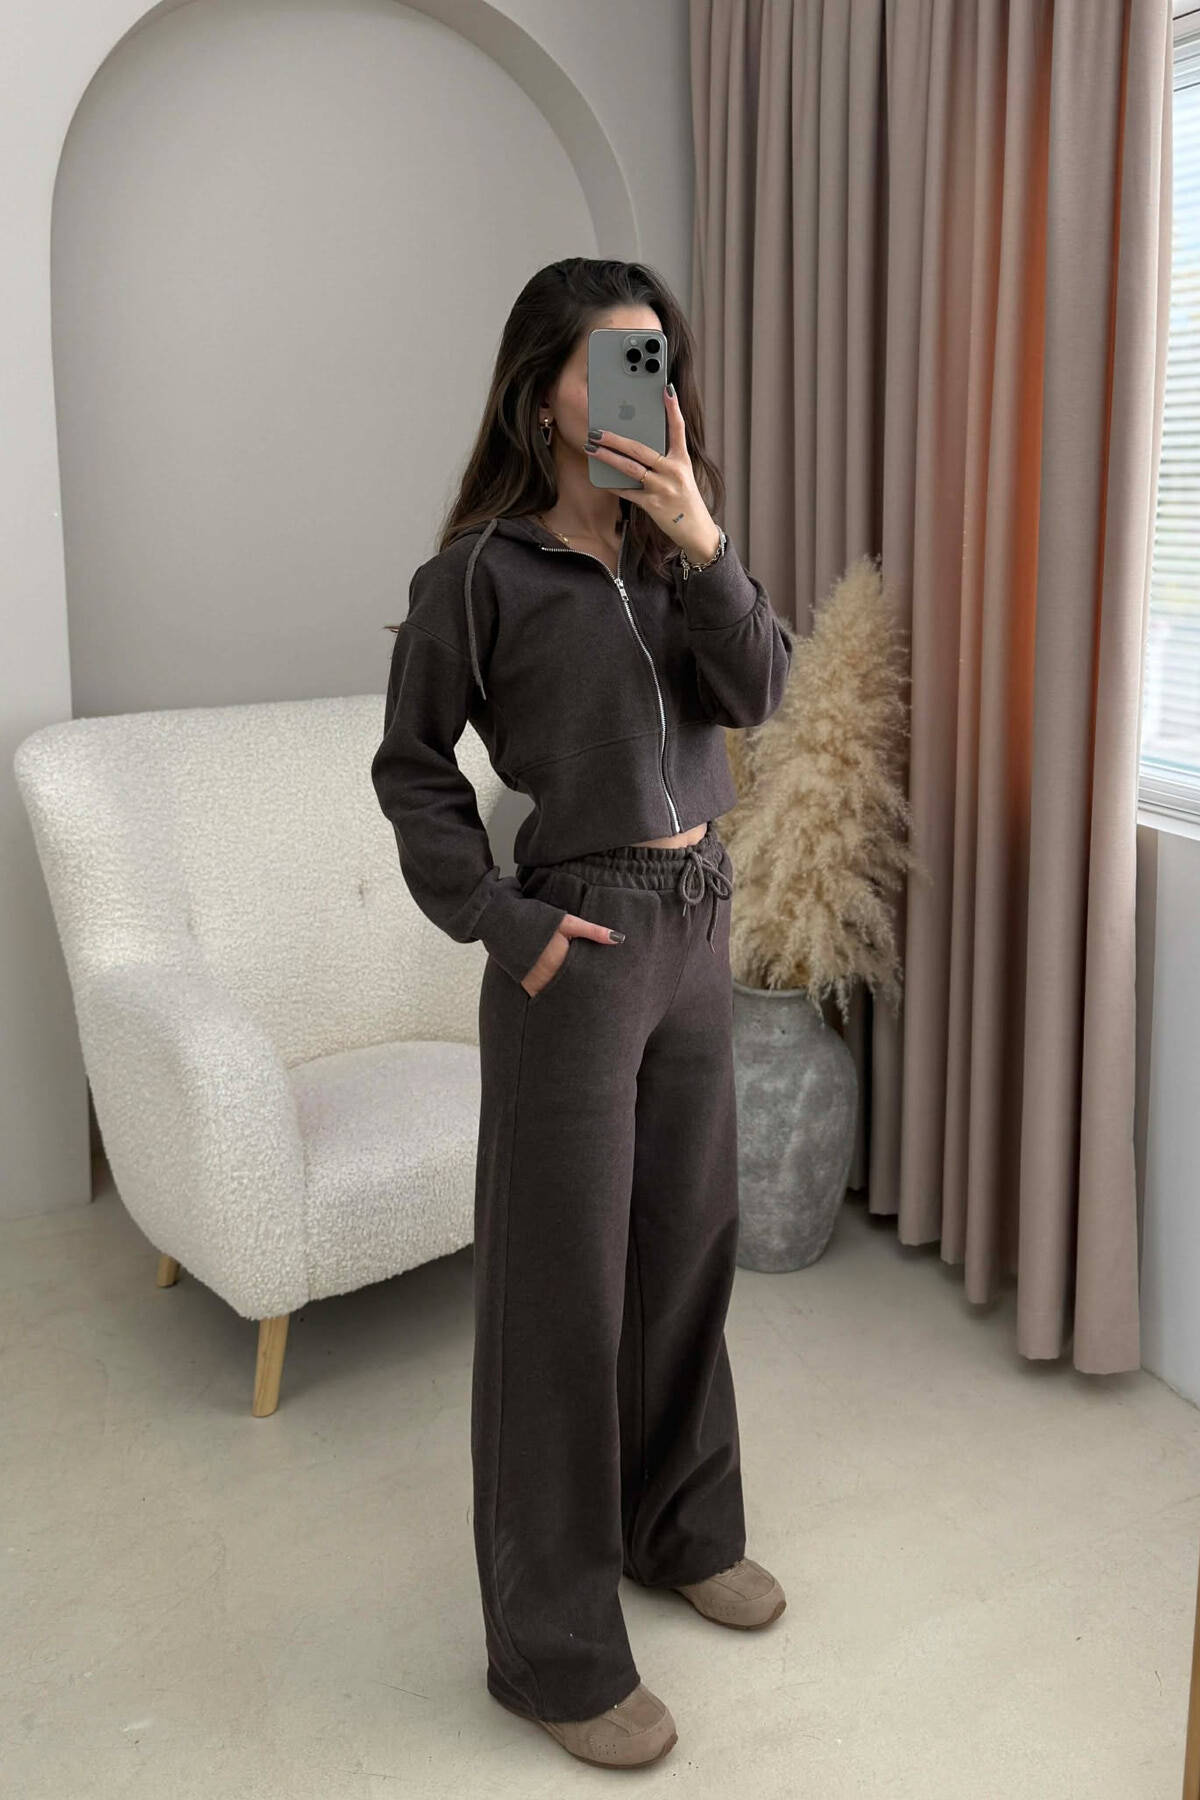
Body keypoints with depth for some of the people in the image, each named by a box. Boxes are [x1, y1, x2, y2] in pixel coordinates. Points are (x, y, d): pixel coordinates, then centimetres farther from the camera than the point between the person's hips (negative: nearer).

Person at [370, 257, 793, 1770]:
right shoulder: (480, 569, -9)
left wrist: (702, 541, -18)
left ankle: (678, 1525, 41)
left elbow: (758, 693, -6)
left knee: (686, 1241, 17)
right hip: (580, 945, -6)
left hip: (698, 924, 6)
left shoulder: (675, 547, 7)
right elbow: (411, 769, -4)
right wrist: (505, 921, -11)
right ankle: (555, 1649, 19)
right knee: (562, 1280, 2)